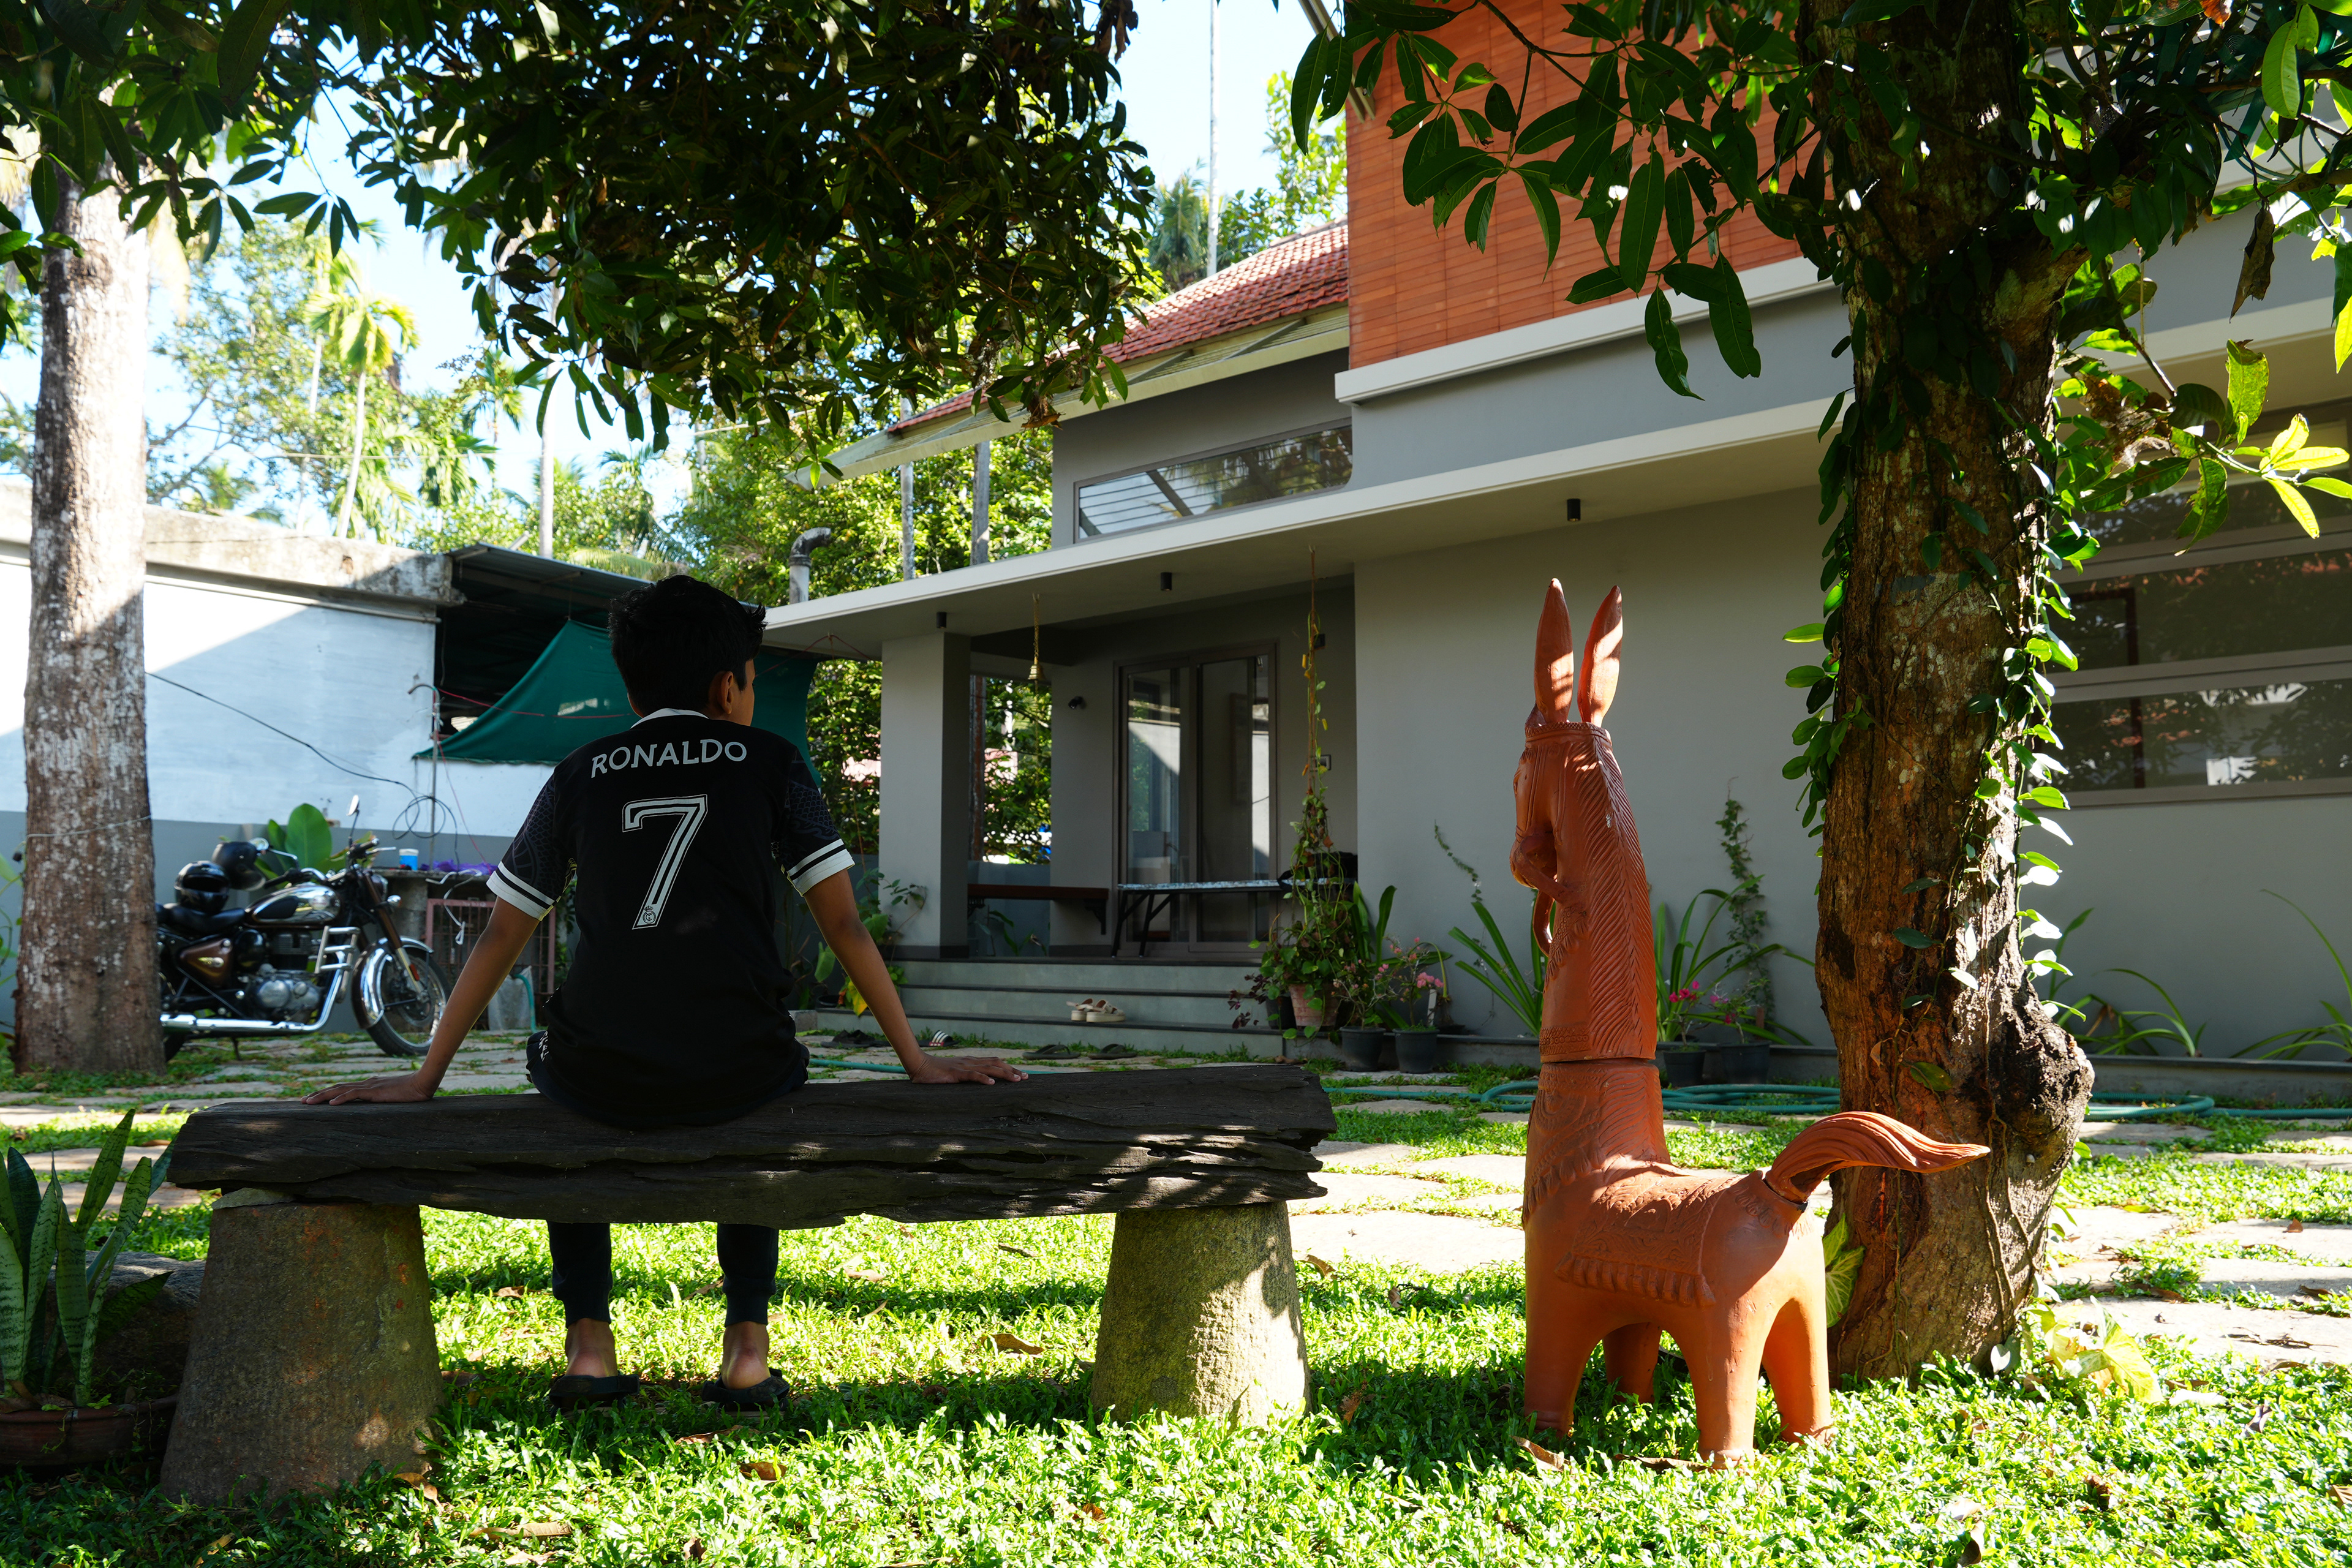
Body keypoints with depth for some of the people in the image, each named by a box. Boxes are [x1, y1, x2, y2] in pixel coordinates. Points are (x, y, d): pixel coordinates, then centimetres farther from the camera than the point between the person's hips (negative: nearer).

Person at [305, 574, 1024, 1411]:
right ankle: (748, 1349, 22)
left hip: (602, 1078, 1)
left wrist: (422, 1079, 22)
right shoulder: (769, 761, 9)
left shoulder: (581, 776, 13)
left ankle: (588, 1344, 25)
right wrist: (920, 1062, 10)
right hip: (738, 1073, -1)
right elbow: (843, 922, 6)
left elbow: (501, 939, 15)